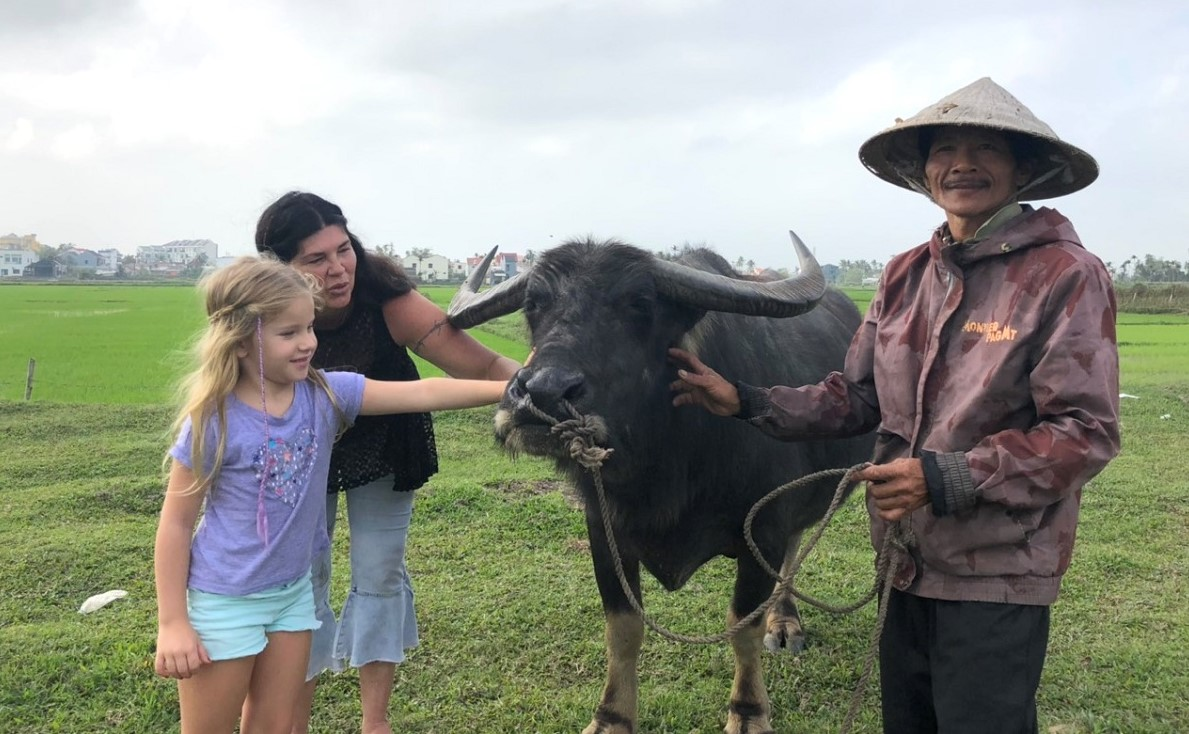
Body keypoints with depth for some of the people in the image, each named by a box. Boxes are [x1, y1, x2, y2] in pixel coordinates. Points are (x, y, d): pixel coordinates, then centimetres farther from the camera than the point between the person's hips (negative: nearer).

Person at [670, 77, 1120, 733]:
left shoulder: (1066, 275, -13)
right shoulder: (906, 275, 5)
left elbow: (1085, 433, -16)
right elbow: (858, 397, 9)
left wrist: (946, 477, -23)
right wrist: (747, 403, -2)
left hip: (997, 581, -5)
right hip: (905, 564, 6)